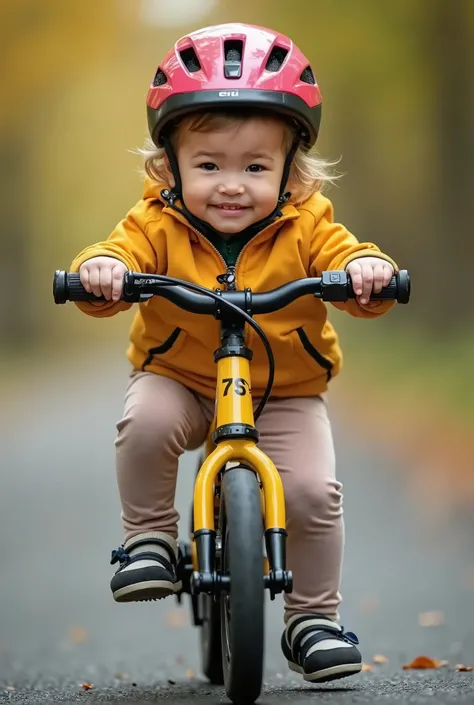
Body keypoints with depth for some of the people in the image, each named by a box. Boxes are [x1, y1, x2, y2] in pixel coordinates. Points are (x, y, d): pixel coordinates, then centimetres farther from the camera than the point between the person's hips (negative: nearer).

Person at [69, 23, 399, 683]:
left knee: (313, 491, -14)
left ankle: (314, 619, 9)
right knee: (144, 423, -31)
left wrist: (367, 268, -41)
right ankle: (149, 538, -5)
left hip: (285, 394, 0)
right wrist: (101, 267, -44)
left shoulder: (305, 229, -10)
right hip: (179, 380, 0)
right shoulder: (159, 225, -11)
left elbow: (343, 257, -17)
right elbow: (124, 253, -20)